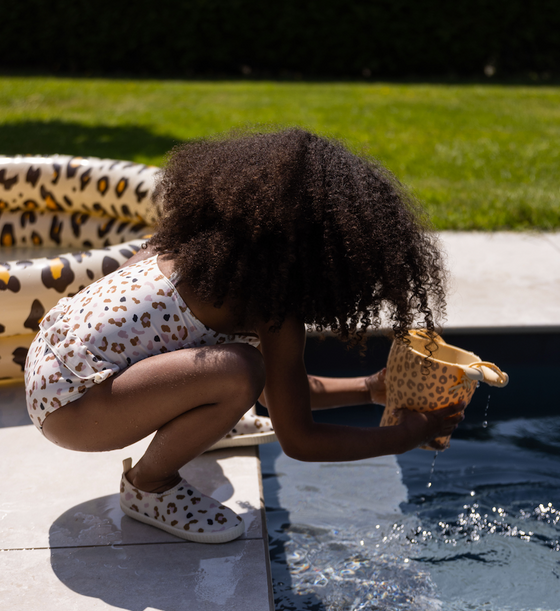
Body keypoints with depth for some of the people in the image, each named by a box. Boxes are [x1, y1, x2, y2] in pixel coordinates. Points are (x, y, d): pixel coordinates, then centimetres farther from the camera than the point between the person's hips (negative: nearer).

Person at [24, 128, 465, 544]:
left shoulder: (210, 243, 8)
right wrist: (410, 436, -3)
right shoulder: (274, 303, -19)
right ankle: (148, 485, -3)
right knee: (237, 370, -27)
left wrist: (370, 389, 18)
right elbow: (298, 440, -13)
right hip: (67, 401, -9)